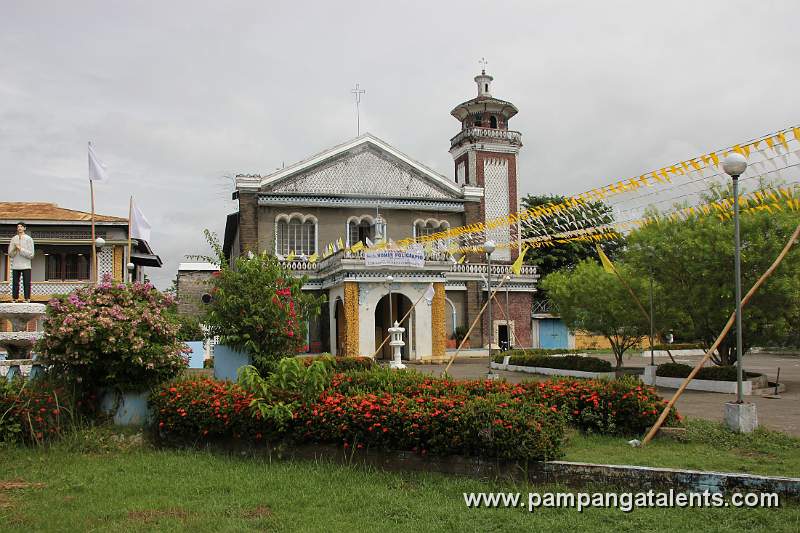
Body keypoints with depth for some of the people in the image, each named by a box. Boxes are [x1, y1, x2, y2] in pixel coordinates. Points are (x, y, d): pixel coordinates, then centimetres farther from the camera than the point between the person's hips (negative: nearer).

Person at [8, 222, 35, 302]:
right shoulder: (13, 239, 10)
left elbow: (31, 255, -5)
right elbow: (10, 254, 8)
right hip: (15, 266, 3)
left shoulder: (28, 239, 0)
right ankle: (15, 299, 10)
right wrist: (14, 249, -11)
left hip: (26, 266, -3)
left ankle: (27, 299, -1)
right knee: (15, 284, 4)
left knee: (26, 284, -4)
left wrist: (20, 249, -12)